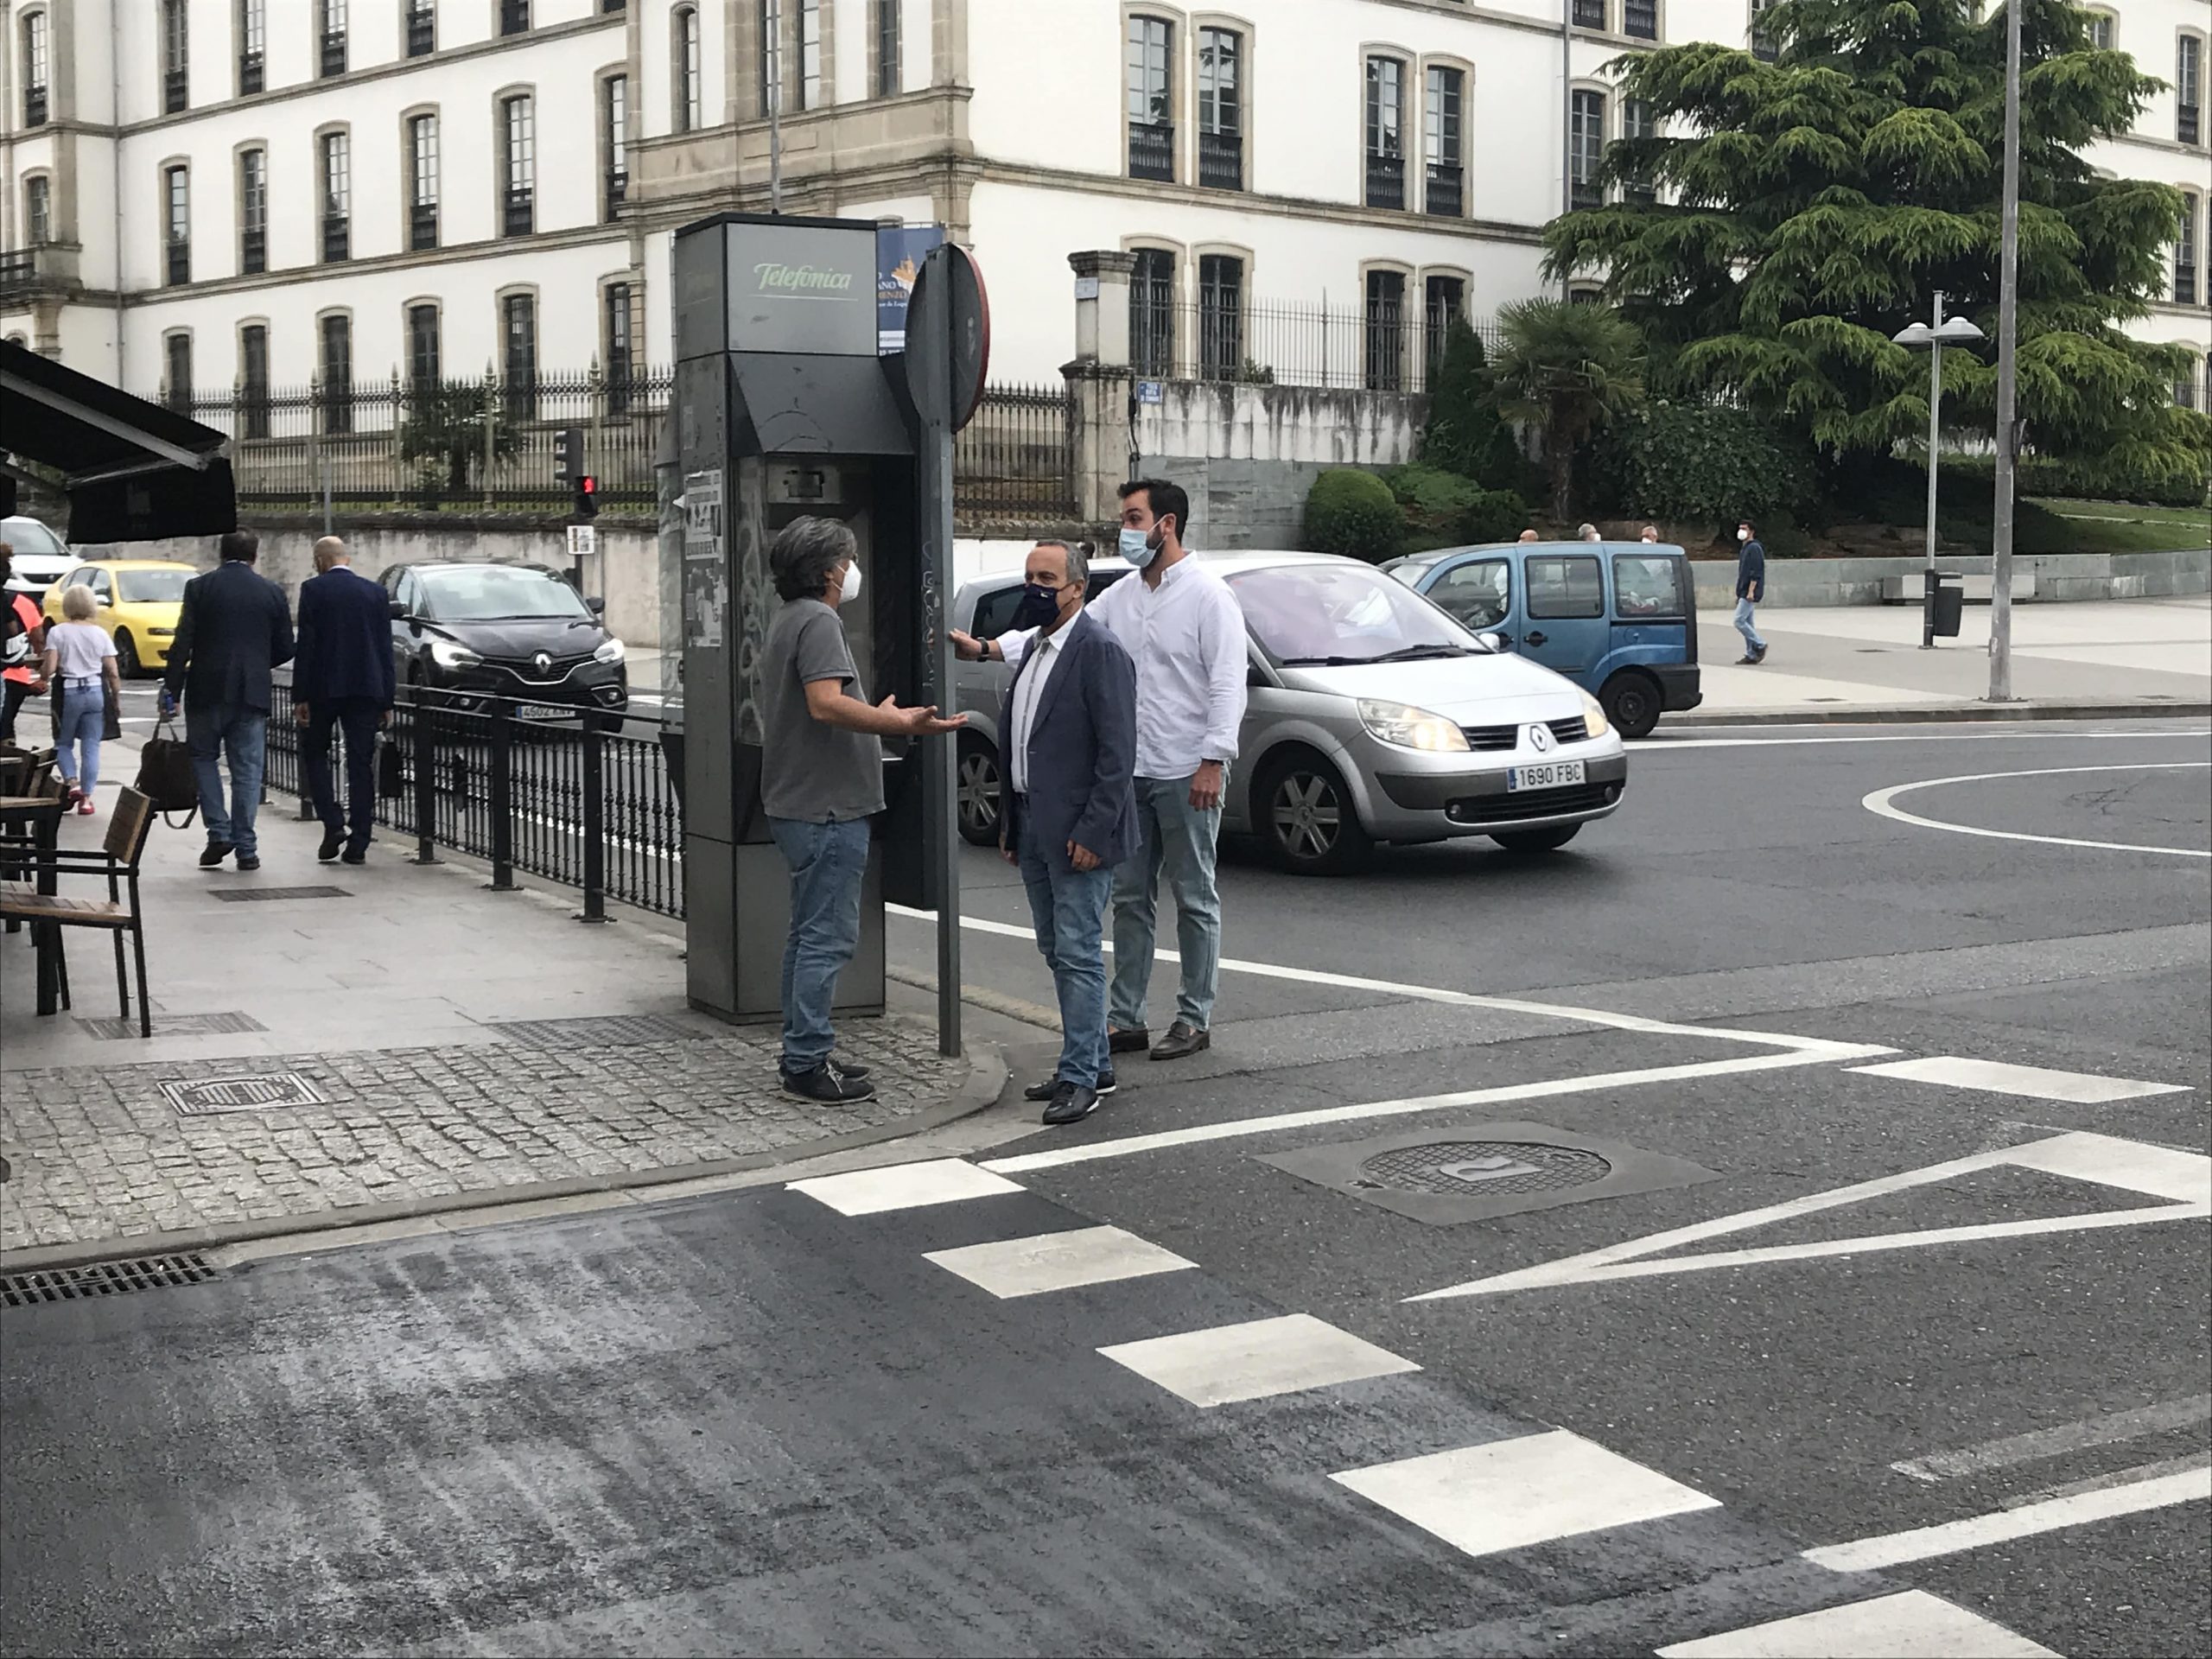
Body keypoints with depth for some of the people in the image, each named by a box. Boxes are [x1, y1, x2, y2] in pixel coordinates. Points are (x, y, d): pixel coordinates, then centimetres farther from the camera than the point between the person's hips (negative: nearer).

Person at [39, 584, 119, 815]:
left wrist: (40, 669, 12)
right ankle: (86, 797, 2)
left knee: (63, 743, 16)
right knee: (91, 746, 5)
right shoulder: (100, 634, 1)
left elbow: (49, 669, -9)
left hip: (68, 692, -1)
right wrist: (116, 697, 10)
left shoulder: (57, 633, -4)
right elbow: (112, 673, 0)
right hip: (96, 692, 1)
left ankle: (72, 782, -5)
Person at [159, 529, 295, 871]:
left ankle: (219, 833, 3)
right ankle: (245, 848, 4)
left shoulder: (199, 587, -2)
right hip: (252, 693, 1)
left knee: (203, 757, 15)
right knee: (247, 770, 5)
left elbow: (182, 644, -7)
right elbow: (284, 649, 6)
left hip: (207, 690, -1)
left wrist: (171, 689, -4)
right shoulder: (272, 592, 3)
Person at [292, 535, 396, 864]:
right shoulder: (375, 592, 7)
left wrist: (300, 697, -5)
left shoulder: (313, 590, -4)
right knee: (361, 764, 4)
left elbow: (305, 645, -7)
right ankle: (358, 845, 3)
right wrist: (386, 701, 10)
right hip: (365, 689, 3)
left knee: (315, 754, 14)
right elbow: (385, 648, 7)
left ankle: (333, 824, -2)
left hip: (324, 688, -3)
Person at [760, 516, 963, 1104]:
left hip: (801, 806, 11)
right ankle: (807, 1063, -5)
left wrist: (880, 715, 35)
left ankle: (802, 1054, 22)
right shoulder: (818, 621, -14)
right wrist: (901, 724, -30)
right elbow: (826, 704, -27)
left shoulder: (787, 619, 18)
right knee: (828, 937, -7)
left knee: (810, 933, 16)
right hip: (828, 809, -11)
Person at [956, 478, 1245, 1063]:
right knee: (1130, 899, 10)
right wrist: (988, 647, -5)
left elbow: (1228, 683, -13)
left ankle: (1194, 1019, 10)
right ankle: (1126, 1018, 16)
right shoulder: (1120, 596, 12)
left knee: (1194, 899, 2)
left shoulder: (1208, 595, -8)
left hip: (1186, 774, -7)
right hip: (1131, 772, 7)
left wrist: (1213, 760, -20)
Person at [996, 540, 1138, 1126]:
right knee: (1058, 952, 14)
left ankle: (1079, 1077, -1)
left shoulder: (1100, 651, -13)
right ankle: (1094, 1064, 23)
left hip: (1079, 833, -9)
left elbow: (1118, 752, -17)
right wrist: (1010, 824, 17)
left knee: (1078, 953, -6)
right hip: (1035, 830, 9)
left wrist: (1092, 832, -20)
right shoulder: (1034, 649, 15)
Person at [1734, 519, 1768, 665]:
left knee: (1739, 621, -14)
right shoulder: (1745, 549, 20)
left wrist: (1751, 591, -24)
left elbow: (1756, 572, -18)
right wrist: (1739, 594, 23)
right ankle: (1751, 655, 10)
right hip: (1744, 593, 10)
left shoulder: (1754, 548, -11)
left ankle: (1760, 645, -6)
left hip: (1750, 593, -10)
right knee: (1746, 623, 8)